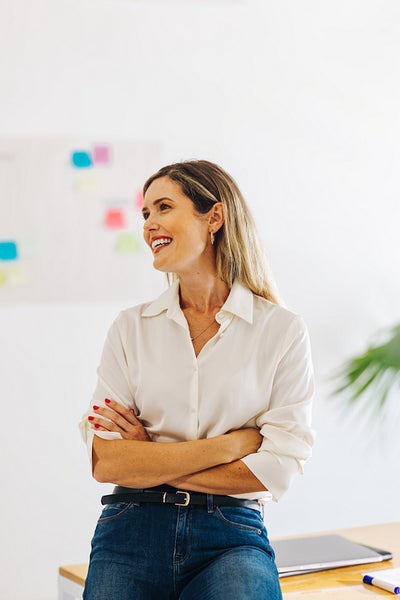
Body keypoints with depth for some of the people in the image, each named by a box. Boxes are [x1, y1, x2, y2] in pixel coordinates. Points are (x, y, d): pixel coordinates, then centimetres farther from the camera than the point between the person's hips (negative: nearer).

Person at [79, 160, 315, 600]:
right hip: (132, 534, 3)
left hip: (232, 540, -2)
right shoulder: (131, 328, 8)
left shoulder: (282, 330, 3)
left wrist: (149, 460, -3)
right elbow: (104, 462, -2)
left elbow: (277, 469, -4)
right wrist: (230, 444, -7)